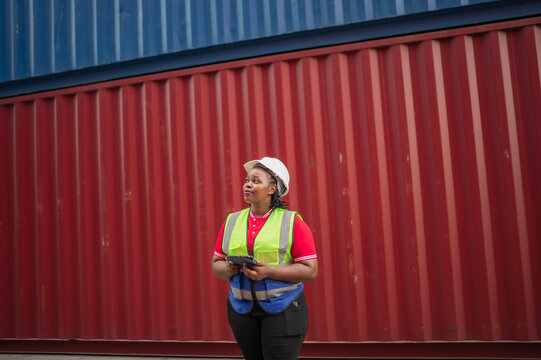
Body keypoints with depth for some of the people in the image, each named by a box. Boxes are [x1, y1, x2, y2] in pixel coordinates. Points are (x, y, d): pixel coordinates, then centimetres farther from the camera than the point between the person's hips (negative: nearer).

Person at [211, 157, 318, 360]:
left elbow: (310, 270, -10)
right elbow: (216, 264, 12)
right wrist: (228, 269, -11)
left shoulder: (292, 222, -6)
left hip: (282, 307, -4)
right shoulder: (231, 221, 8)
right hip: (242, 308, 4)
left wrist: (268, 271, -21)